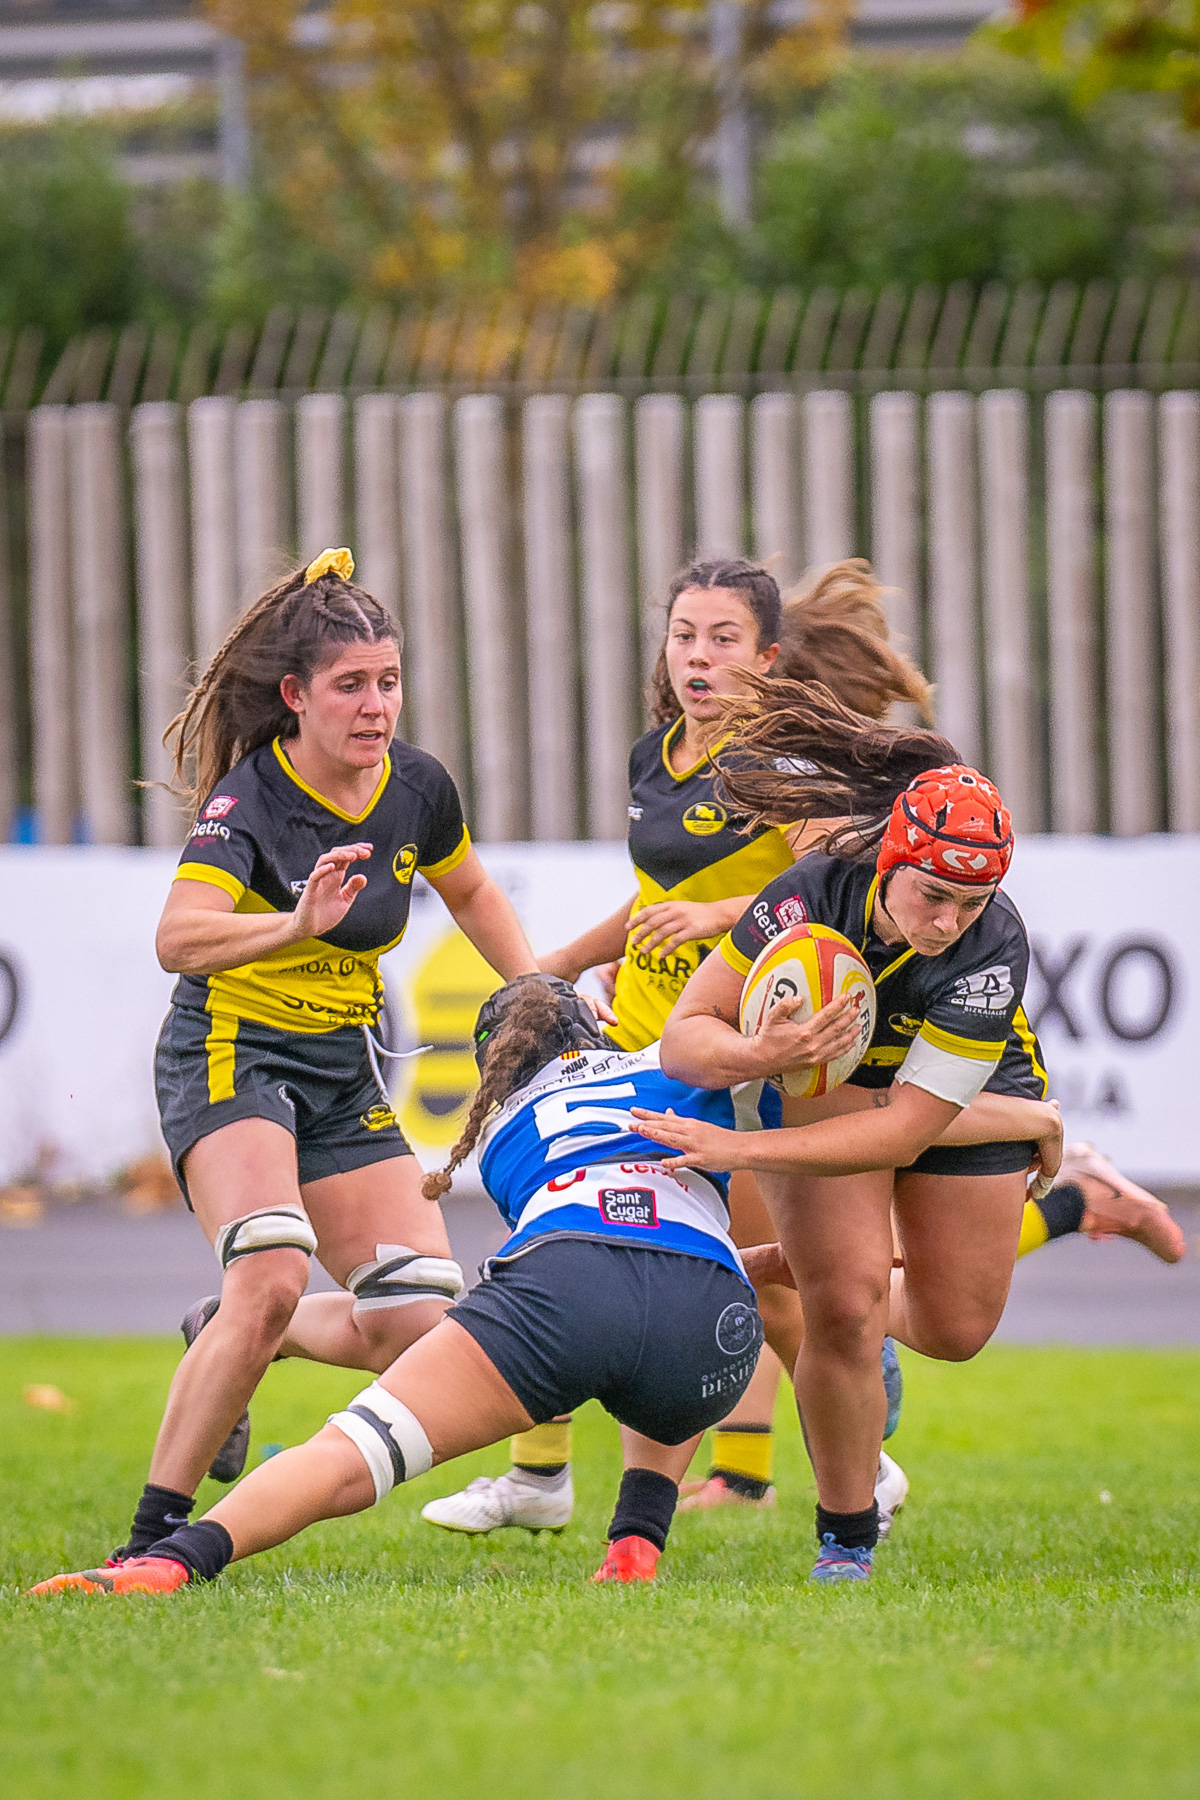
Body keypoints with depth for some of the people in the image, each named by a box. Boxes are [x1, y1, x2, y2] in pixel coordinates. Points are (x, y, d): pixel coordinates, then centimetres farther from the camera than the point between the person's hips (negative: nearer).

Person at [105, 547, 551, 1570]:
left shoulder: (417, 787, -2)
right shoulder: (251, 799, -21)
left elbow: (470, 893, 20)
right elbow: (179, 938, -38)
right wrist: (294, 926, -53)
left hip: (345, 1066, 6)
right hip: (231, 1054, -6)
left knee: (417, 1326, -4)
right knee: (273, 1278, -29)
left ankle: (225, 1341, 25)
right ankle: (156, 1534, -21)